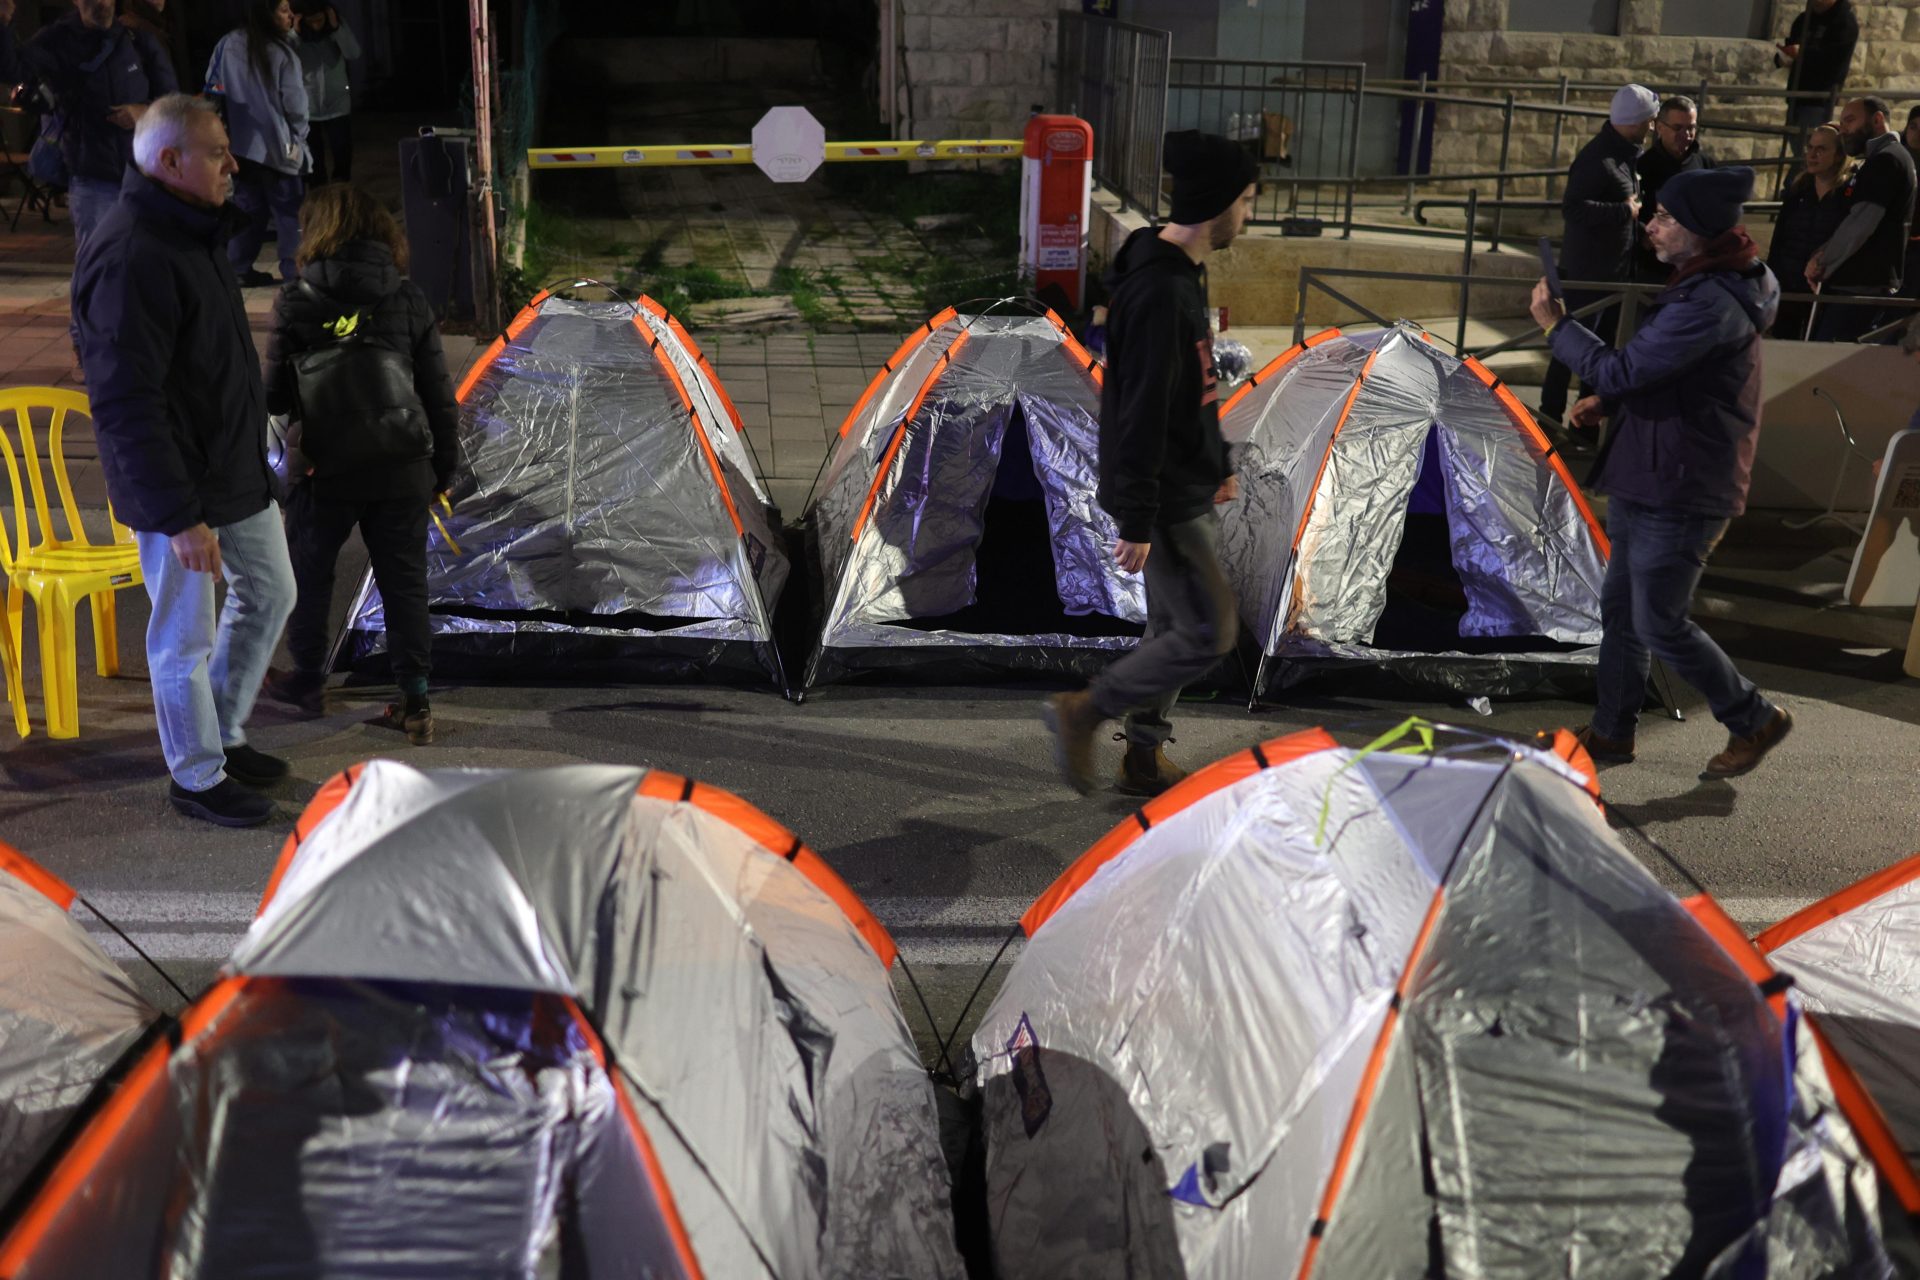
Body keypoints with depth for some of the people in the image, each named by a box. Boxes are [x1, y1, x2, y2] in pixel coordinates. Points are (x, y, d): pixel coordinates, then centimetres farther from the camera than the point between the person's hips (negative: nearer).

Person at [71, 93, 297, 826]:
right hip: (178, 482, -10)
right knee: (186, 636, 5)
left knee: (269, 592, 20)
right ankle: (196, 778, 23)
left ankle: (224, 736, 37)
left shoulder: (192, 229, 7)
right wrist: (178, 515, -26)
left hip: (236, 463, 10)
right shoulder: (131, 259, -25)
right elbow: (127, 405, -27)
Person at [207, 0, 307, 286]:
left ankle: (239, 269, 14)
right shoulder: (282, 53, -15)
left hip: (239, 142, 5)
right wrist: (299, 135, 7)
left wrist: (224, 128, 18)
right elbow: (294, 105, -12)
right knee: (289, 209, 4)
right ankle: (294, 270, 3)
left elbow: (213, 87, 7)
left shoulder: (229, 44, 0)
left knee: (247, 206, 14)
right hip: (277, 144, -5)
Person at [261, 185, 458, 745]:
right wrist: (443, 466, 12)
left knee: (308, 572, 18)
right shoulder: (409, 300, 0)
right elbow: (439, 394, 2)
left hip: (327, 468, -2)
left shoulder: (297, 304, -6)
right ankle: (415, 700, 8)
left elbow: (276, 394, -3)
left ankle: (307, 679, 30)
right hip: (402, 467, 2)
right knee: (404, 579, 9)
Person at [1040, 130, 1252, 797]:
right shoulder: (1158, 291, -24)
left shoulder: (1185, 273, 9)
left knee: (1173, 627, 16)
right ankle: (1085, 711, 5)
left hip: (1187, 489, 10)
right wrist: (1136, 522, -24)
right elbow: (1141, 415, -25)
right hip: (1165, 501, -10)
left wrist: (1218, 462, 26)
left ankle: (1144, 759, 28)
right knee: (1208, 633, -5)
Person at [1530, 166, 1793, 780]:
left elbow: (1622, 372, -25)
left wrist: (1555, 324, -14)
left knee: (1660, 624, -1)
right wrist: (1608, 403, 6)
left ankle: (1755, 721, 17)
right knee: (1620, 609, 16)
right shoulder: (1703, 285, 10)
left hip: (1680, 494, -10)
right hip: (1647, 482, 10)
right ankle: (1611, 733, 27)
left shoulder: (1711, 304, -24)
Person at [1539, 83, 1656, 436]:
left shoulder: (1626, 154, 8)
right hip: (1588, 268, -10)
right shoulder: (1599, 158, -22)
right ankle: (1551, 412, 9)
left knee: (1604, 339, 17)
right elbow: (1572, 207, -29)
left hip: (1615, 266, 10)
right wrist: (1625, 211, -24)